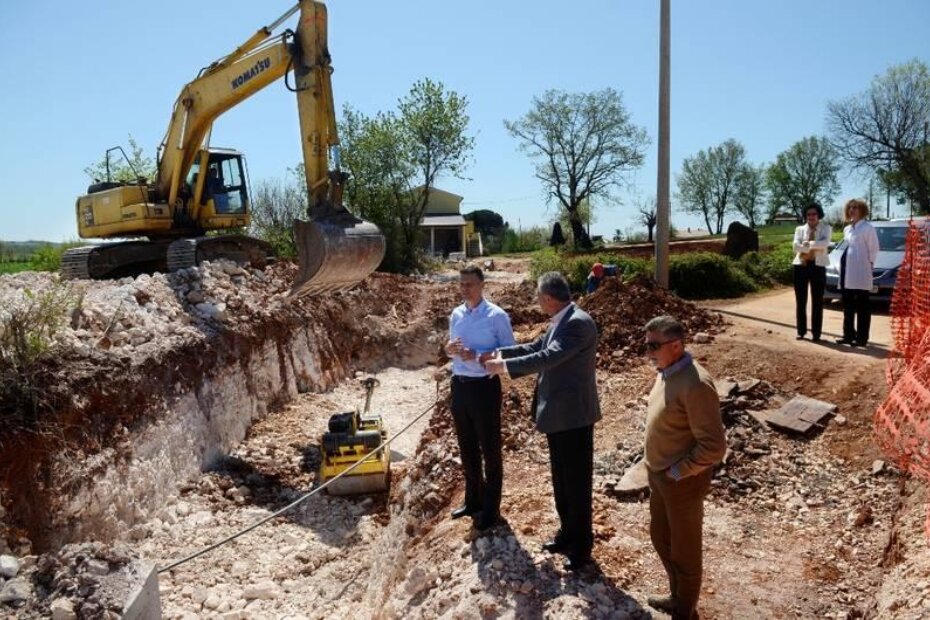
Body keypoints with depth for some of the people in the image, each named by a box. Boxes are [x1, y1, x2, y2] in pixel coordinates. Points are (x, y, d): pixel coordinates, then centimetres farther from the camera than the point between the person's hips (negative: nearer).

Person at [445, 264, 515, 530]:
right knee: (467, 448, 19)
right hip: (459, 385, 7)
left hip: (484, 387, -6)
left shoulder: (497, 316, -12)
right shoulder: (456, 315, 8)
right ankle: (473, 499, 37)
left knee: (490, 449, 7)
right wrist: (449, 349, -6)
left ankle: (491, 507, 23)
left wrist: (476, 355, -23)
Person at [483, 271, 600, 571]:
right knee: (562, 479, 21)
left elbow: (548, 358, -28)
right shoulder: (560, 322, 9)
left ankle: (581, 546, 19)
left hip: (573, 414, -10)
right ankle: (567, 533, 37)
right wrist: (498, 353, 7)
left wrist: (504, 365, -22)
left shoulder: (578, 323, -22)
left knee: (577, 481, 4)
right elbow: (535, 347, 16)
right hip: (557, 413, 10)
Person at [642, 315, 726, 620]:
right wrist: (656, 468, 12)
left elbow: (713, 445, -25)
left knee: (684, 550, 12)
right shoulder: (666, 372, 0)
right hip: (659, 476, 9)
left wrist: (677, 472, -17)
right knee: (660, 537, 25)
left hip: (681, 482, -9)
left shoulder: (695, 384, -27)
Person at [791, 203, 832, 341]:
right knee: (800, 301, 5)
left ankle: (816, 333, 8)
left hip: (818, 266, -1)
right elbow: (796, 246, -9)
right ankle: (801, 331, 14)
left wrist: (807, 243, -16)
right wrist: (814, 246, -17)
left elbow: (824, 243, -16)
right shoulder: (800, 229, 9)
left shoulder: (826, 228, 6)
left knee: (817, 302, 2)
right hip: (801, 266, 2)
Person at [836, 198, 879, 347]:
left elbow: (873, 249, -7)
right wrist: (844, 263, 11)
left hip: (860, 272, -8)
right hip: (846, 270, 8)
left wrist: (869, 264, -7)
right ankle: (848, 335, 21)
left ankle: (861, 338, 3)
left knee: (862, 307, -1)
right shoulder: (847, 229, 15)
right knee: (847, 306, 12)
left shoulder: (867, 228, -7)